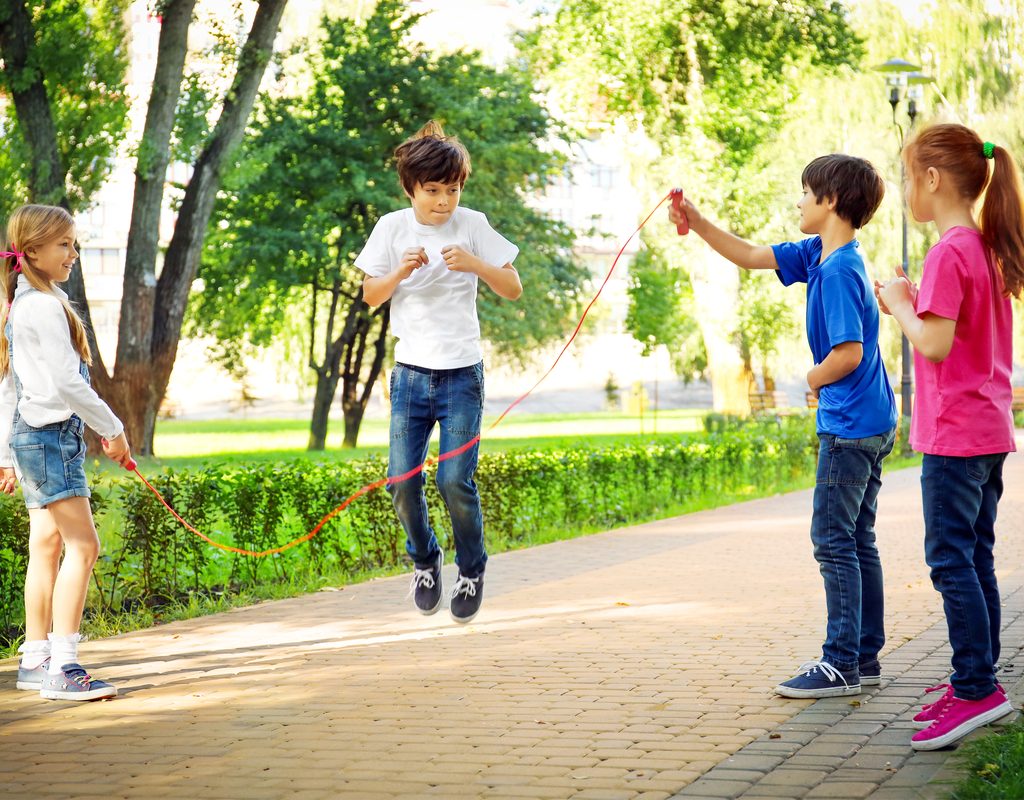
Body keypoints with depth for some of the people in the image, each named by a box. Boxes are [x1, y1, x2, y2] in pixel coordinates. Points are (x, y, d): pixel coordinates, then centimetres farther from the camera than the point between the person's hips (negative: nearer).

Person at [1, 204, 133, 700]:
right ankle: (62, 668, -16)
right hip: (51, 432, -10)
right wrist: (112, 429, -8)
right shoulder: (45, 305, -14)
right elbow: (65, 381, -18)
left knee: (47, 546, 12)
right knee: (83, 544, -12)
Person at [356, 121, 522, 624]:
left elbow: (514, 289, 1)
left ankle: (471, 570, 13)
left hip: (461, 374, -2)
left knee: (455, 481, -11)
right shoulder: (393, 228, 3)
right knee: (401, 480, -4)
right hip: (411, 372, 2)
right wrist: (403, 270, -13)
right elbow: (370, 297, 6)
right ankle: (424, 560, 23)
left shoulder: (473, 226, -1)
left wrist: (474, 264, -16)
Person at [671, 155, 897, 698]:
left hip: (849, 427, -10)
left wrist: (814, 381, -6)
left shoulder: (839, 270, -19)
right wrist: (697, 223, 12)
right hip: (871, 424, 10)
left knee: (834, 541, -5)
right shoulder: (816, 254, 9)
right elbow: (751, 257, 19)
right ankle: (865, 657, 19)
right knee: (857, 541, 13)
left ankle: (842, 664, -1)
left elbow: (848, 353, -24)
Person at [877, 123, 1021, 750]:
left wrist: (900, 305, -6)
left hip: (955, 436, -10)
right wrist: (913, 303, 10)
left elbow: (935, 344, -22)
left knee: (951, 559, -7)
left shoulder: (949, 253, -16)